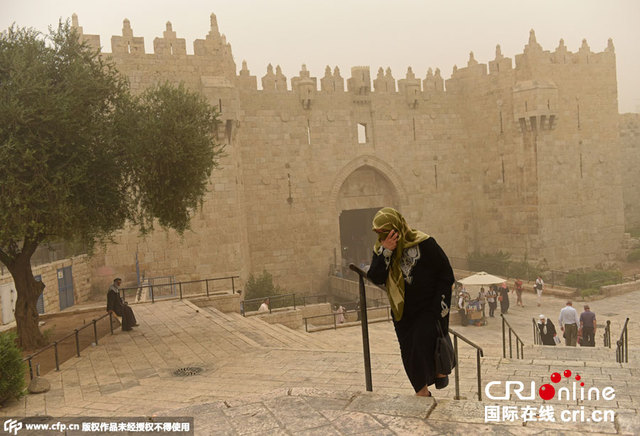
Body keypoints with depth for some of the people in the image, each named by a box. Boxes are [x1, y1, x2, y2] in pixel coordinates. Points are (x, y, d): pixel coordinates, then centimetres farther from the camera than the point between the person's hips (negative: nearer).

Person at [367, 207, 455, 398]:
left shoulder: (423, 243, -15)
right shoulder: (380, 249, -2)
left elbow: (446, 272, -8)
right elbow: (375, 278, -16)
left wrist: (441, 303, -12)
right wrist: (386, 252, -26)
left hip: (429, 307, -4)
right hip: (403, 310, 5)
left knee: (423, 341, -17)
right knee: (409, 353, 6)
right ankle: (422, 392, 23)